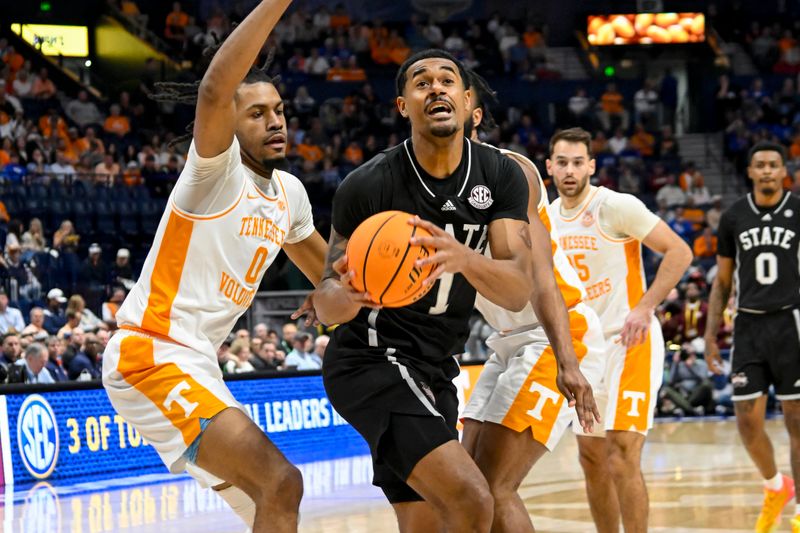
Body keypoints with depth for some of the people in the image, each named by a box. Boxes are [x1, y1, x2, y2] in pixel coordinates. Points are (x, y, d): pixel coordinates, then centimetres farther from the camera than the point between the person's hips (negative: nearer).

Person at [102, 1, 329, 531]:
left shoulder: (290, 193, 14)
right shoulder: (218, 171, -10)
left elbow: (328, 269, 34)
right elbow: (214, 91, -33)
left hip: (195, 367, 10)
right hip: (149, 354, -10)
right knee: (281, 484, -23)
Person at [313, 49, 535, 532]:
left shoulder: (502, 176, -2)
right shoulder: (367, 185, -14)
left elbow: (519, 291, -14)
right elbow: (326, 302, -7)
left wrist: (463, 258, -36)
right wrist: (347, 295, -32)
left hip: (435, 371, 7)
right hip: (372, 360, -7)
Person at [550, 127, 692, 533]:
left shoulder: (616, 207, -13)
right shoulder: (547, 217, 8)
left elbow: (679, 252, -16)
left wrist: (645, 308, -23)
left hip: (630, 343, -7)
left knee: (622, 456, -15)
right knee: (591, 457, 11)